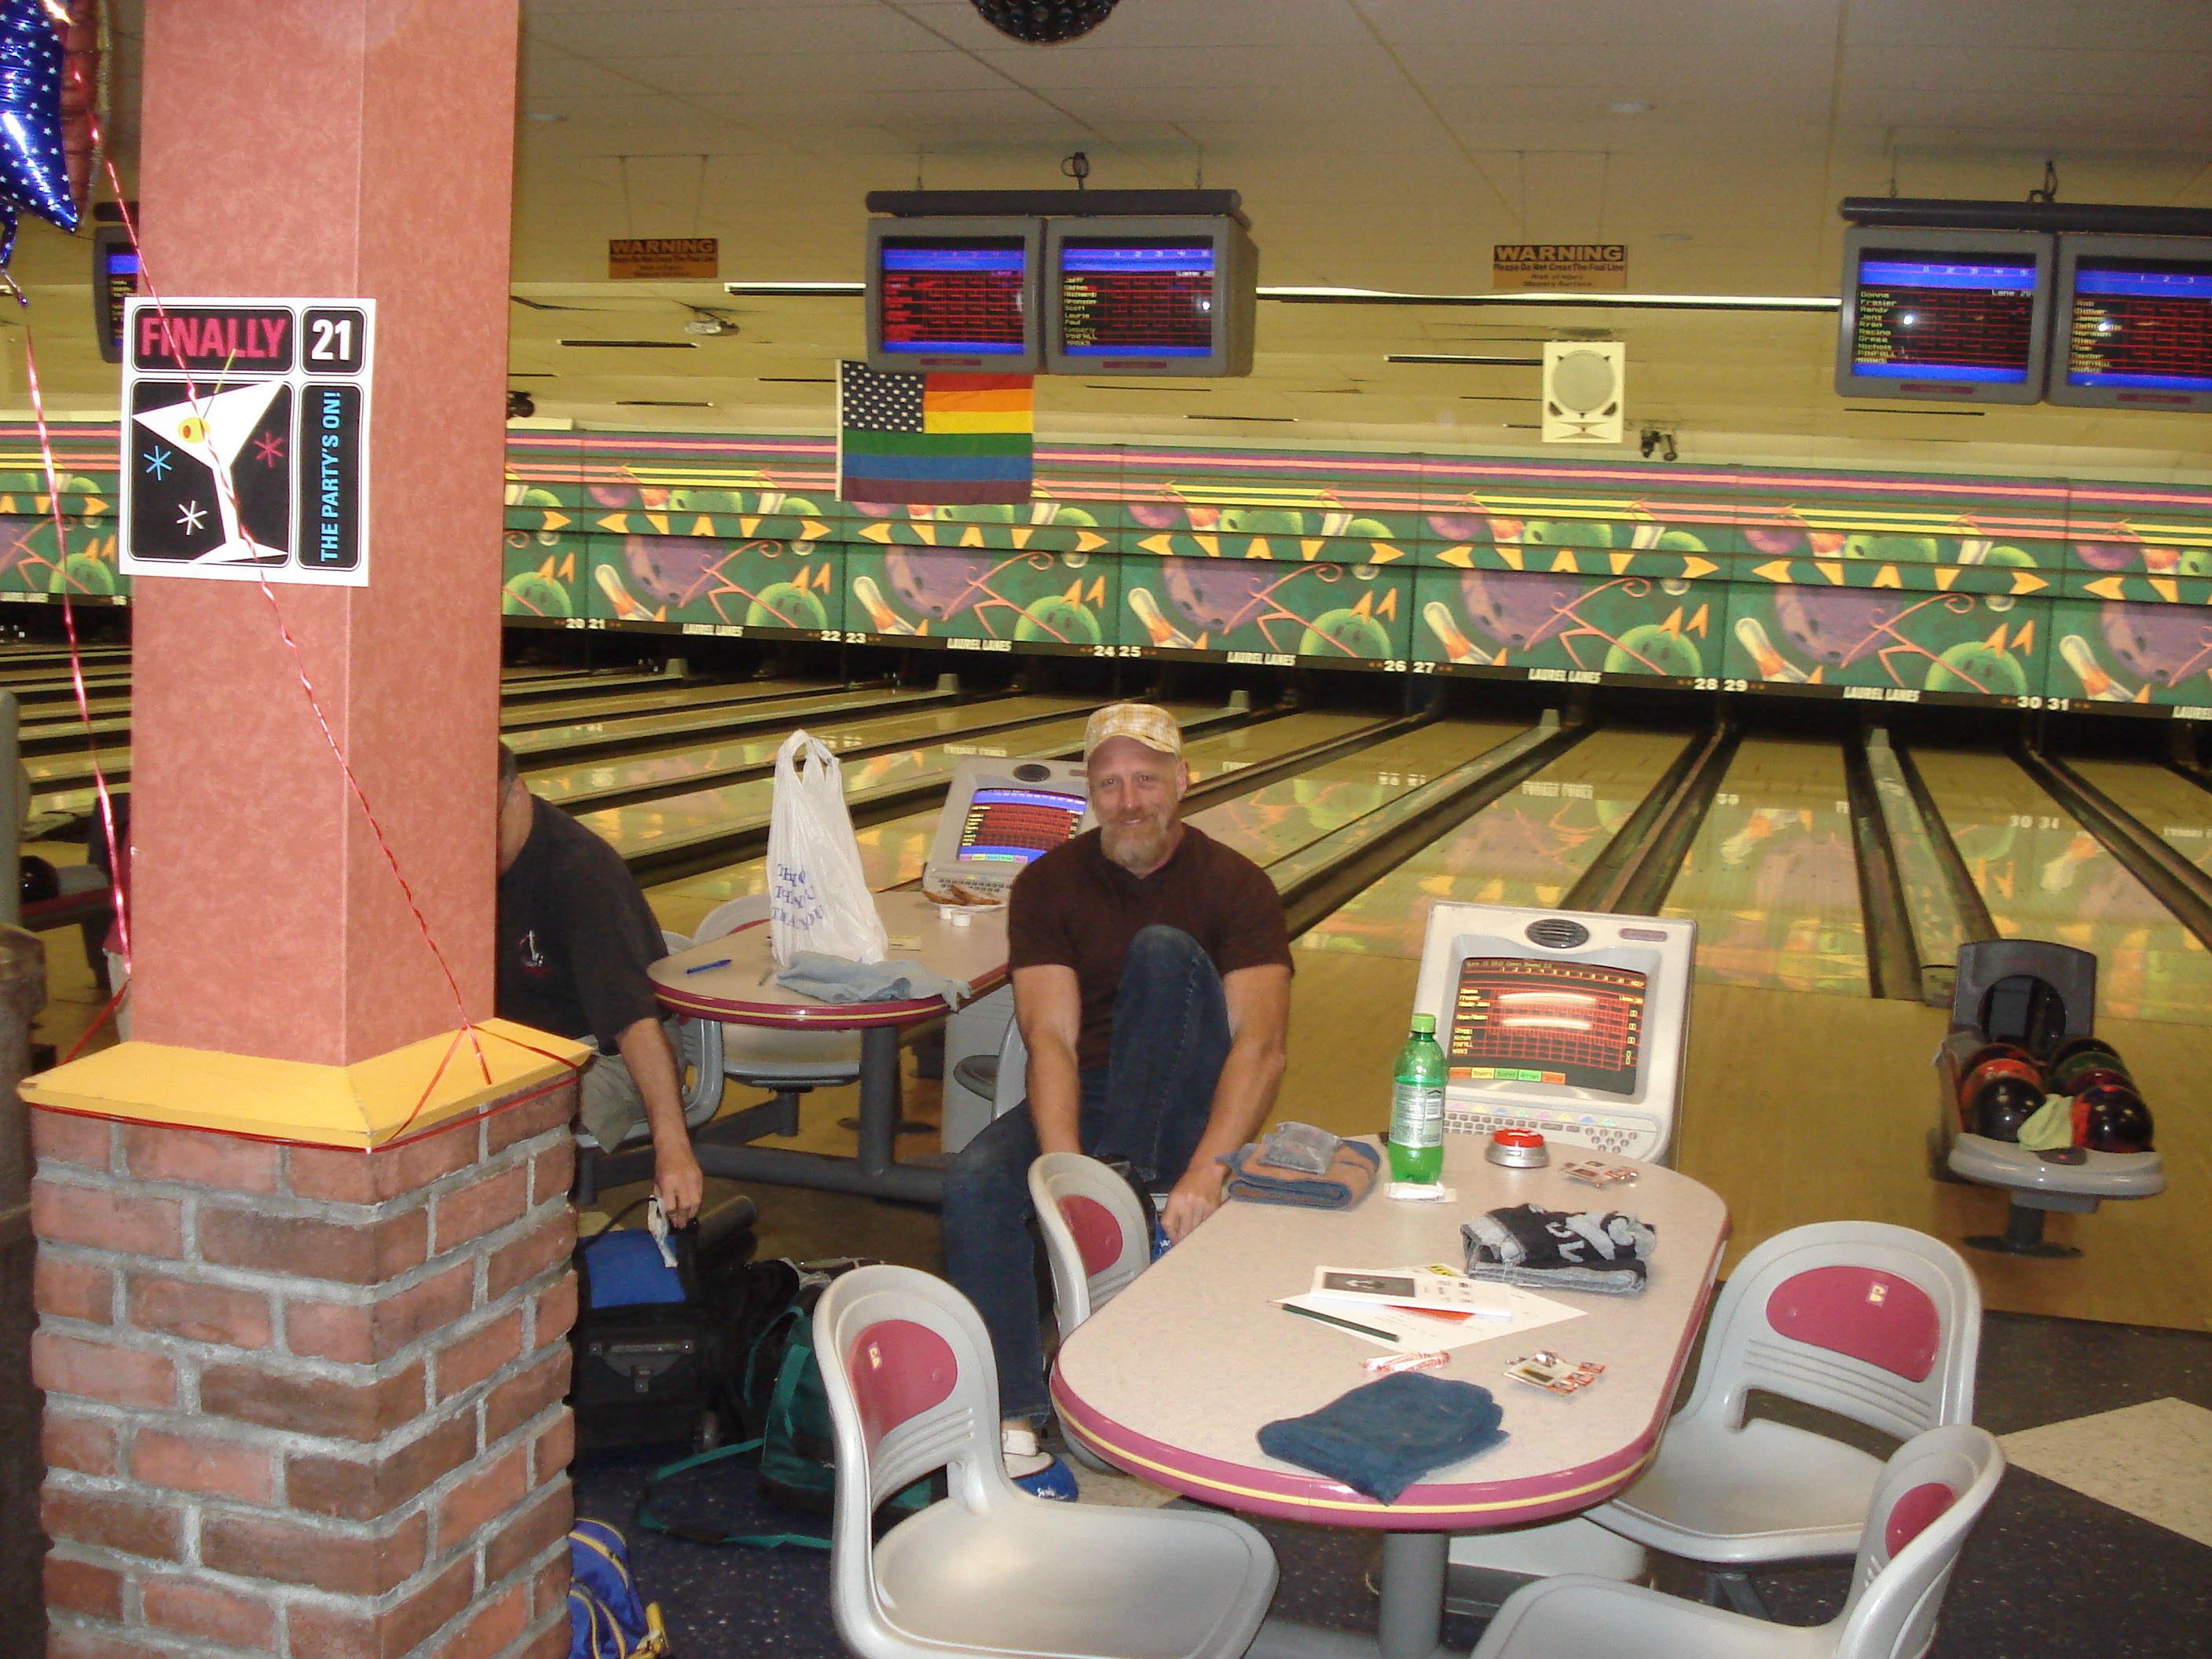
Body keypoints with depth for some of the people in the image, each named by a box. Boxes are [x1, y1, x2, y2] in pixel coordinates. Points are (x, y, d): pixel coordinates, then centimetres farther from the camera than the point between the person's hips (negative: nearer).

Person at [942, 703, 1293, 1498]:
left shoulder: (1235, 886, -7)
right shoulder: (1049, 884, -2)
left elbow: (1261, 1044, -19)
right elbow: (1051, 1039, -14)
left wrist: (1208, 1168, -35)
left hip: (1181, 1112, -2)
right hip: (1084, 1103, 2)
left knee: (1165, 951, -26)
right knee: (975, 1184, -29)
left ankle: (1129, 1187, -26)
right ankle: (1009, 1425, -28)